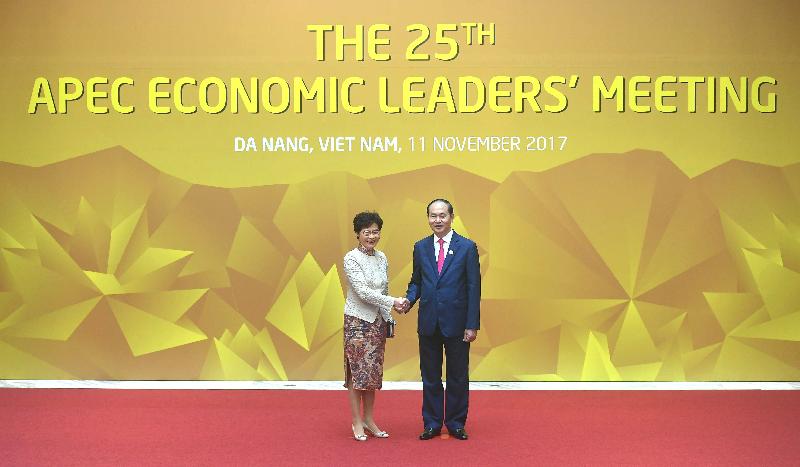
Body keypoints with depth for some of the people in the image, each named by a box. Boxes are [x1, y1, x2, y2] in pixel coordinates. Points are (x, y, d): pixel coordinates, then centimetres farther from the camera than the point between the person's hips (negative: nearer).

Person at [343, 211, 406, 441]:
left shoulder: (382, 258, 9)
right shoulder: (351, 258, -11)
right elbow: (363, 292, -19)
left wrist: (388, 318, 12)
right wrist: (392, 302, -22)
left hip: (377, 321, 6)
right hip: (357, 320, -6)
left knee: (374, 371, 9)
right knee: (357, 370, -1)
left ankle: (369, 420, 18)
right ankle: (357, 422, 8)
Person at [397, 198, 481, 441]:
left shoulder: (467, 247, -3)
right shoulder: (420, 247, 7)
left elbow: (474, 288, -5)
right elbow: (416, 282, 12)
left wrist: (472, 325, -10)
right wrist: (409, 300, -10)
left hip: (456, 322, -2)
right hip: (428, 322, 3)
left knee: (458, 377, 9)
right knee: (430, 376, 11)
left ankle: (456, 423, 22)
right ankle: (432, 423, 23)